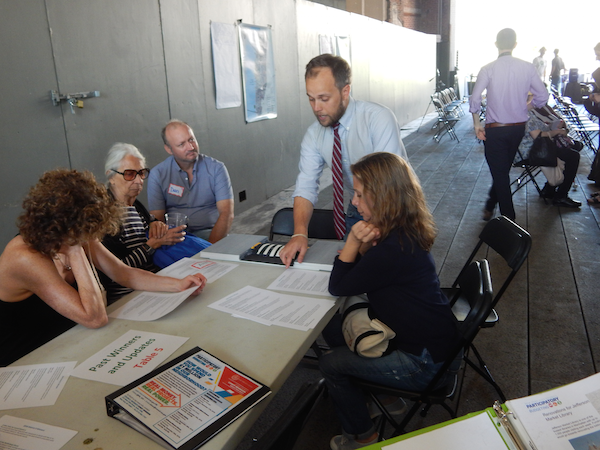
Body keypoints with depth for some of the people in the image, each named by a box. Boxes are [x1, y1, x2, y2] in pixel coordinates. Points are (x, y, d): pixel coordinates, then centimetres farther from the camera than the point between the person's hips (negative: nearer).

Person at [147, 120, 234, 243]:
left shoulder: (216, 168, 0)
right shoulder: (157, 174, 3)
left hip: (209, 233, -2)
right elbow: (157, 219, 1)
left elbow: (227, 214, -8)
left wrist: (211, 246, -22)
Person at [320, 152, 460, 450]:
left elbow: (338, 287, -19)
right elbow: (361, 272, 4)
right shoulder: (405, 229, -4)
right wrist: (363, 244, -16)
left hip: (426, 362, -9)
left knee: (329, 363, 3)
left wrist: (354, 240, -21)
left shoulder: (393, 249, -33)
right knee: (332, 328, 14)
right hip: (433, 335, 9)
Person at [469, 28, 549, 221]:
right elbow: (542, 97, 0)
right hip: (519, 127, 4)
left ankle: (508, 218, 10)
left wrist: (477, 123, -3)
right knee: (503, 170, 20)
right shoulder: (527, 68, -3)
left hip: (495, 129, -4)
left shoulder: (488, 69, -11)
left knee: (500, 174, 5)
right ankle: (490, 207, 33)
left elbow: (474, 100, -16)